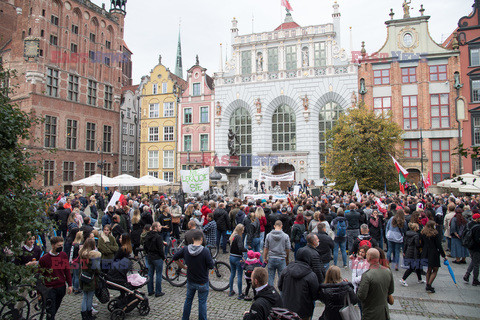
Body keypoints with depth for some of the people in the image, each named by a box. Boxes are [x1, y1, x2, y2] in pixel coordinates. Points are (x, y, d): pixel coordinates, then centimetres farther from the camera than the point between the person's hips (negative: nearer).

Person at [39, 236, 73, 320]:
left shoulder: (64, 255, 1)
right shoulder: (44, 259, -11)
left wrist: (69, 285, 7)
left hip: (61, 287, 4)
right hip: (50, 288, -4)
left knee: (56, 308, 17)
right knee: (51, 311, -2)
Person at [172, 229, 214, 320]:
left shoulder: (185, 249, -11)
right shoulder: (205, 251, -24)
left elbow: (174, 258, 0)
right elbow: (211, 266, -19)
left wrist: (183, 266, 10)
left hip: (190, 281, 4)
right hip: (202, 283, -4)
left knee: (188, 300, 23)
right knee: (202, 302, 13)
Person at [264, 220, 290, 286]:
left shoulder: (268, 235, -4)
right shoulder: (285, 236, -7)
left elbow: (266, 248, 2)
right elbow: (288, 249, 0)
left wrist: (265, 258, 15)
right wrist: (287, 260, 14)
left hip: (271, 259, 2)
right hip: (281, 259, -1)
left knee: (270, 276, 13)